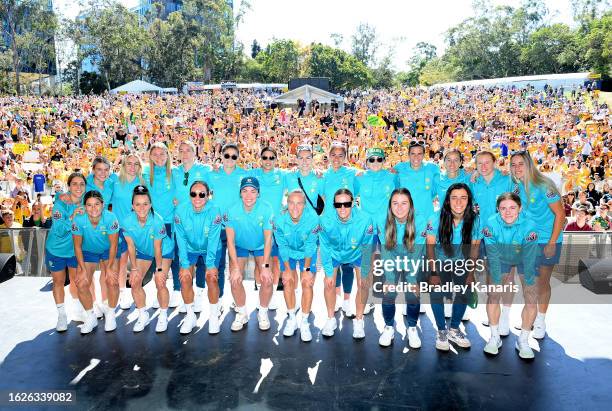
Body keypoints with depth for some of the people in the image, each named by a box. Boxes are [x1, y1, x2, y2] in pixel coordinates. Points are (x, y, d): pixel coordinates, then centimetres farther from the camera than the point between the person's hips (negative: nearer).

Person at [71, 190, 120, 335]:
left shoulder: (110, 218, -30)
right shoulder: (78, 220, -26)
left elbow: (113, 245, -20)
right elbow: (77, 246, -13)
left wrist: (109, 267, -18)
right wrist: (83, 269, -15)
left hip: (108, 250, -2)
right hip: (88, 251, 2)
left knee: (112, 281, -16)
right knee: (81, 284, -8)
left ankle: (110, 314, 9)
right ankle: (90, 317, 15)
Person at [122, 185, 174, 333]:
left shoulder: (157, 221, -34)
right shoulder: (127, 221, -25)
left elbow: (157, 248, -25)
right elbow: (131, 246, -13)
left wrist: (159, 269, -16)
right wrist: (134, 268, -10)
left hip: (164, 250, -4)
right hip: (143, 251, 4)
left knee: (160, 283, -13)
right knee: (135, 282, -4)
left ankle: (163, 316, 9)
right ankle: (143, 315, 17)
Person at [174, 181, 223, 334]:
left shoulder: (214, 211, -25)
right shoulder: (181, 210, -20)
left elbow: (213, 240, -22)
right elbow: (181, 239, -16)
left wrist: (211, 264, -24)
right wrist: (185, 265, -18)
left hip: (211, 249, -1)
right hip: (190, 248, 2)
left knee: (211, 277, -19)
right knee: (185, 278, -15)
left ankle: (214, 316, 3)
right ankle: (190, 316, 6)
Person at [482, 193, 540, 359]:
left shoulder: (529, 226, -34)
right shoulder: (491, 224, -30)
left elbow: (529, 259, -26)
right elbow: (493, 256, -22)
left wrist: (528, 283, -20)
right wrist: (497, 281, -19)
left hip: (525, 260, -1)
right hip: (502, 259, 1)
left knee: (531, 300, -8)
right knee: (493, 296, -6)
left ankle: (523, 341, 10)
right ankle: (495, 338, 11)